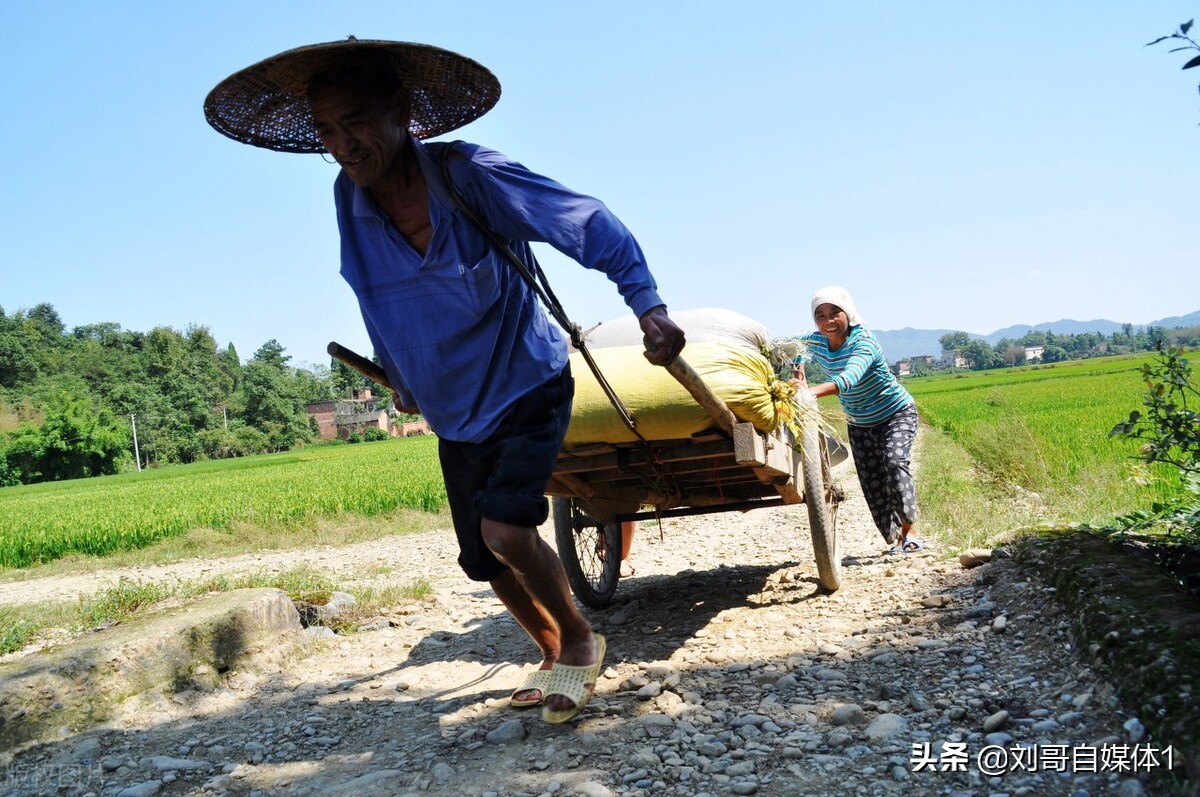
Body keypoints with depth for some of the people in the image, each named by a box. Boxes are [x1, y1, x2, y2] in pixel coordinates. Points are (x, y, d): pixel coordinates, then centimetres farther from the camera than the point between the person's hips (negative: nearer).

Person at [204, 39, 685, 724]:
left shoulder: (472, 177, -23)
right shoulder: (350, 201, -8)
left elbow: (594, 224, -18)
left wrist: (647, 303, -31)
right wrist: (403, 381, 19)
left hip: (527, 384, -5)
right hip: (454, 413, 6)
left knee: (504, 528, -24)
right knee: (485, 560, 11)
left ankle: (581, 640, 6)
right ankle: (554, 652, 38)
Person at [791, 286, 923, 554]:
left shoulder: (863, 341, -29)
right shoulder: (814, 342, -11)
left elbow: (850, 377, -49)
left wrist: (812, 392, -66)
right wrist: (798, 375, -8)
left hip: (897, 413, -5)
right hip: (859, 425, 5)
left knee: (894, 461, -30)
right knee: (872, 484, -2)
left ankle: (908, 530, -20)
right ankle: (895, 540, 12)